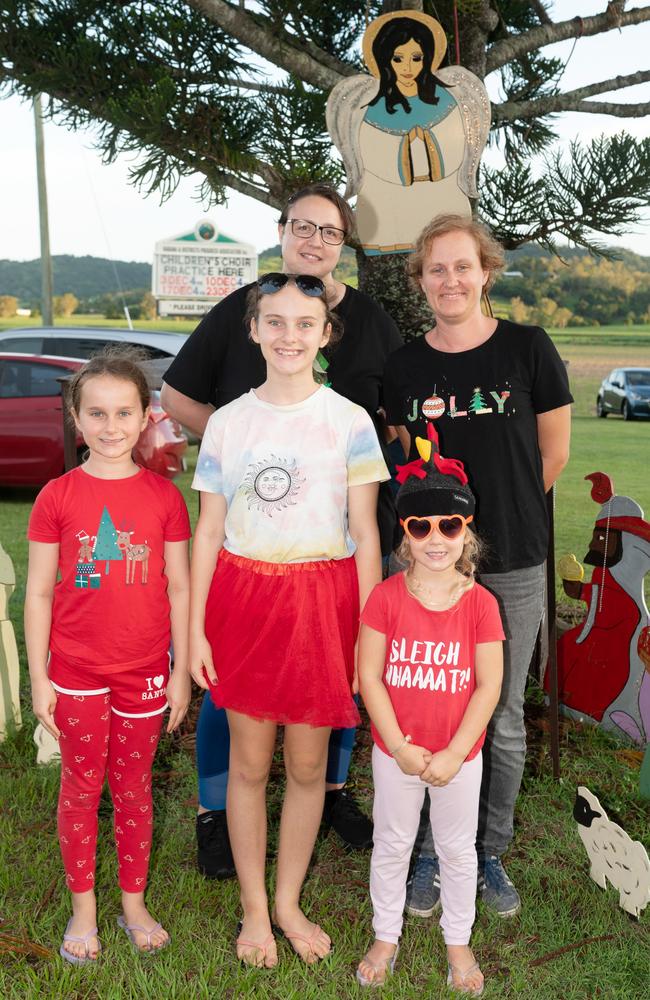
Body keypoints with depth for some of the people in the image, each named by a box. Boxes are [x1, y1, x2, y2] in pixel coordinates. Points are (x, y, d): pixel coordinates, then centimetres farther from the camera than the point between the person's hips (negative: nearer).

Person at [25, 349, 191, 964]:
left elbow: (178, 589, 0)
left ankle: (134, 904, 32)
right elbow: (39, 593, -3)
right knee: (81, 786, 13)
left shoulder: (163, 496, -4)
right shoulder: (57, 497, -6)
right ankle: (82, 909, 31)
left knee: (134, 786, 14)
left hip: (144, 671, 1)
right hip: (77, 671, 0)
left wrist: (181, 672, 0)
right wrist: (39, 678, -3)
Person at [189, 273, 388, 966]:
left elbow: (365, 536, -2)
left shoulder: (349, 421, -3)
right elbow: (209, 531, 5)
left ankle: (288, 902, 32)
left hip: (323, 602, -1)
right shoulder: (226, 422, 3)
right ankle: (254, 909, 30)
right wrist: (194, 629, 2)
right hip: (243, 597, 1)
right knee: (248, 762, 10)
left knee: (307, 765, 10)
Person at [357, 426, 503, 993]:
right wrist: (401, 748, -15)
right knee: (391, 846, 18)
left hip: (459, 755, 0)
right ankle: (386, 937, 40)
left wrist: (453, 754, -13)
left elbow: (488, 686, -10)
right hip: (395, 752, 0)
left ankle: (458, 941, 41)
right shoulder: (386, 597, -12)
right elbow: (369, 677, -11)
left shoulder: (481, 603, -12)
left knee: (459, 850, 19)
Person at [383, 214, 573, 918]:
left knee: (503, 719, 9)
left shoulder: (527, 348, -4)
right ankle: (433, 852, 27)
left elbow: (553, 453, 4)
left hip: (512, 566, -1)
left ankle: (489, 853, 30)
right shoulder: (404, 366, 4)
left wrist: (501, 511, 9)